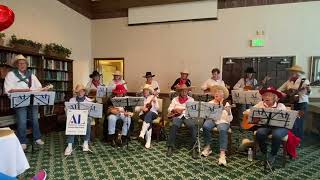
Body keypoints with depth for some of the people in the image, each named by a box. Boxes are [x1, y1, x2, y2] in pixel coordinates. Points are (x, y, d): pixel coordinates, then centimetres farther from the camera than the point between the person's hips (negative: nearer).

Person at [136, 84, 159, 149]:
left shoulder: (153, 97, 10)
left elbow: (157, 109, 1)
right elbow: (136, 109, 5)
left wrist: (155, 102, -15)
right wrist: (141, 108, -14)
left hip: (153, 113, 0)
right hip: (143, 114, 1)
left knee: (149, 114, -38)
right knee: (149, 121, -33)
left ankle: (142, 134, -47)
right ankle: (148, 141, -34)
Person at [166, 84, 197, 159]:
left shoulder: (191, 99, 16)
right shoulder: (175, 99, 15)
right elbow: (169, 109, 9)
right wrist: (175, 110, -11)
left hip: (188, 116, 0)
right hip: (177, 116, 0)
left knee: (192, 126, -32)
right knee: (174, 125, -33)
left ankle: (194, 147, -23)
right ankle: (170, 147, -23)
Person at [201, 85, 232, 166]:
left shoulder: (226, 104, 7)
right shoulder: (210, 103, 12)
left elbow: (229, 119, 2)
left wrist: (228, 112, -17)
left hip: (223, 121, -2)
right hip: (212, 120, 2)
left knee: (222, 130, -37)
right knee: (206, 126, -33)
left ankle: (222, 154, -38)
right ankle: (207, 147, -14)